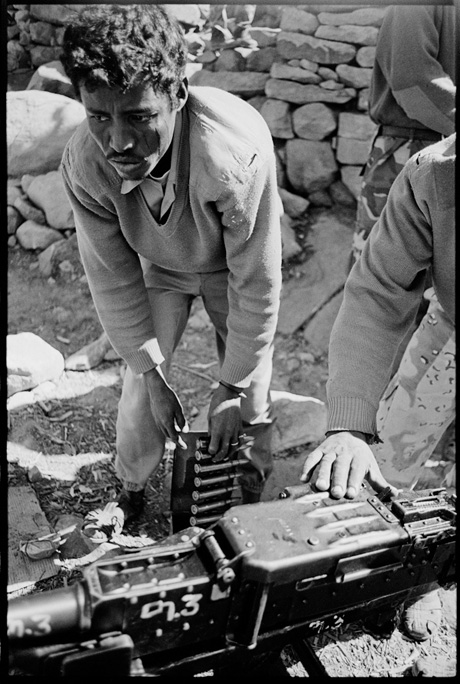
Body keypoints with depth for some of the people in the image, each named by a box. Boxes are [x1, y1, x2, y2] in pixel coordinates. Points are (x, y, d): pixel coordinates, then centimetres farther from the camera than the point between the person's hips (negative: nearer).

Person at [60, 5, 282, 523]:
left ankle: (254, 498, 31)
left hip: (231, 266, -1)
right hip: (158, 267, 2)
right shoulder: (83, 164, -31)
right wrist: (153, 377, -14)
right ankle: (130, 492, 30)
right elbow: (113, 281, -18)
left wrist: (234, 389, -22)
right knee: (139, 391, -2)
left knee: (250, 401, 0)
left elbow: (256, 284, -31)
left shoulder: (239, 151, -41)